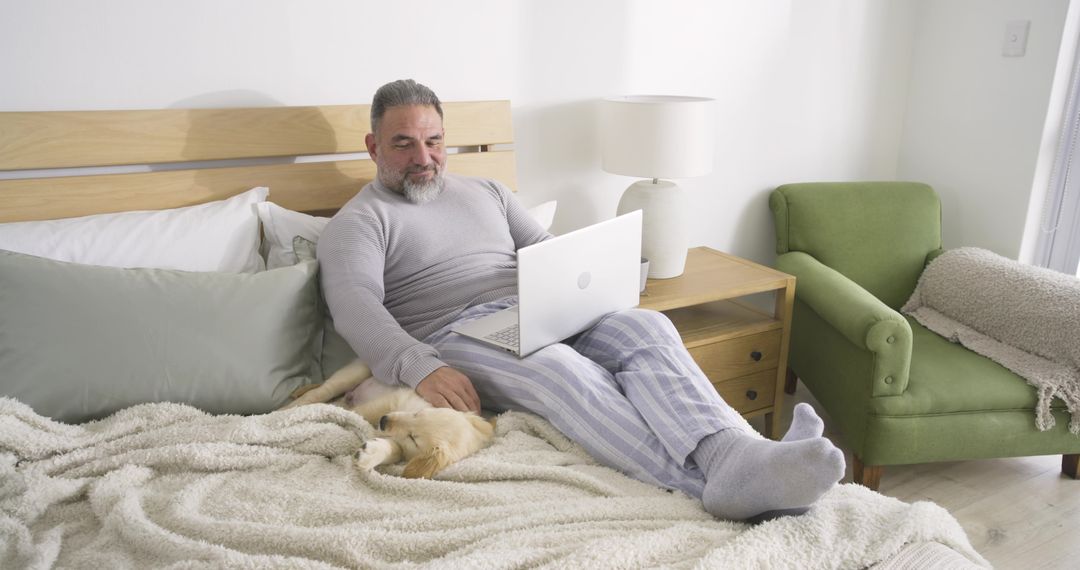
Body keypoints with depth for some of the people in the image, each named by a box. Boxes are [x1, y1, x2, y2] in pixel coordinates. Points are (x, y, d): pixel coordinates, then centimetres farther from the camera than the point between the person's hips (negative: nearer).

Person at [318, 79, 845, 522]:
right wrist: (421, 370, -29)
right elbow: (356, 307, -10)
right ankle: (712, 482, -49)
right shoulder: (357, 222, 7)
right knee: (559, 367, -36)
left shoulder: (487, 193, 25)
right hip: (455, 339, -5)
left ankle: (734, 456, -45)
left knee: (646, 325, -23)